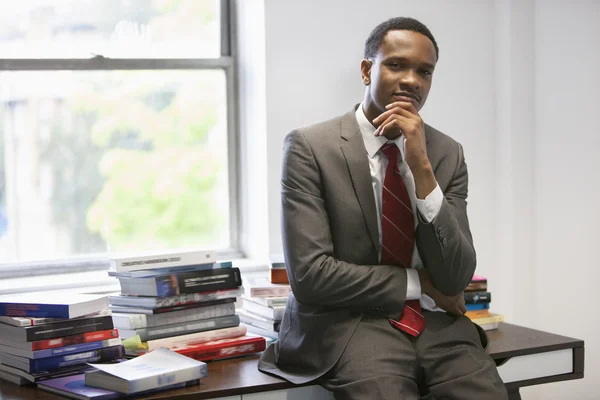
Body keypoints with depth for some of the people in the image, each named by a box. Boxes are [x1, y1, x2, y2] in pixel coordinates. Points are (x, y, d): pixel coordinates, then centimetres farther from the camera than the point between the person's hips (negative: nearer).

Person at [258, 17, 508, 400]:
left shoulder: (448, 153, 5)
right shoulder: (310, 147, -6)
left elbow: (455, 279, -4)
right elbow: (309, 273, -13)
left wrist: (422, 167, -13)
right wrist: (418, 284, -5)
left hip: (435, 324, 4)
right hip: (349, 324, -4)